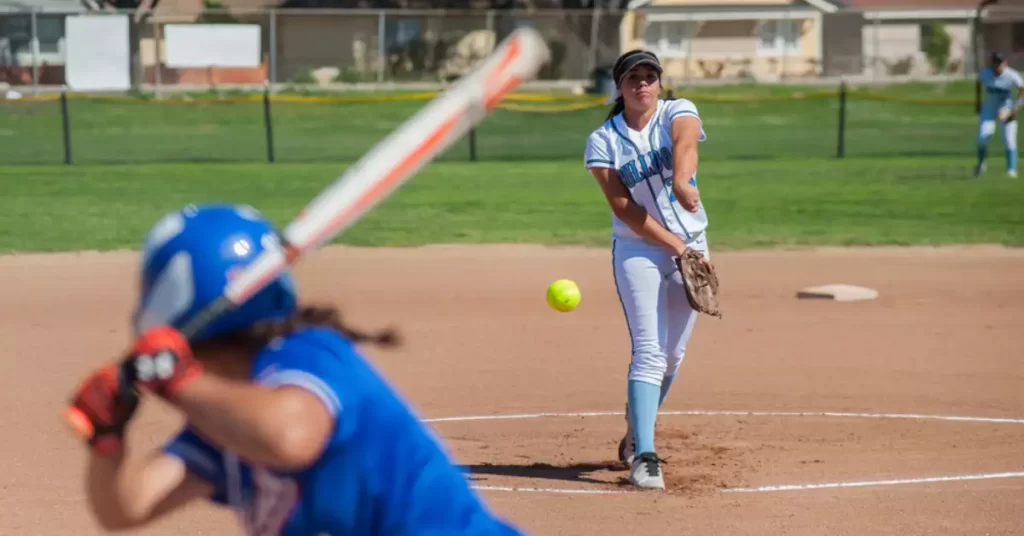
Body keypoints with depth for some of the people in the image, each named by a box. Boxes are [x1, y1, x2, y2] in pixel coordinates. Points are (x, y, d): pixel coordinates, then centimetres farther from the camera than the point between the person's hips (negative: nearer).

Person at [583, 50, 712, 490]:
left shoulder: (678, 112, -3)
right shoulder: (603, 140, -5)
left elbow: (685, 143, -28)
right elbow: (623, 207, -13)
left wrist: (682, 179, -52)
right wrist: (674, 245, -23)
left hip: (691, 246, 3)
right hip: (637, 251, -3)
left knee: (672, 355, 11)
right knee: (650, 352, -15)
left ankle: (635, 436, 32)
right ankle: (643, 458, -20)